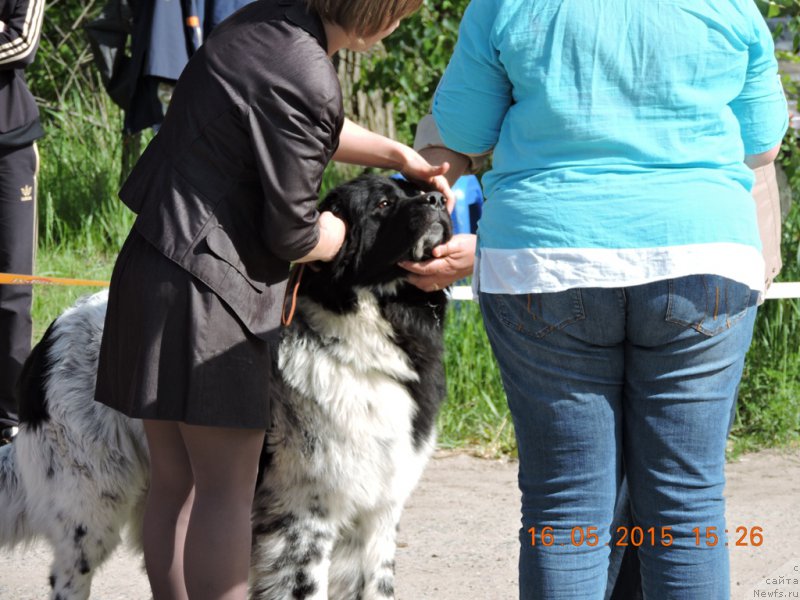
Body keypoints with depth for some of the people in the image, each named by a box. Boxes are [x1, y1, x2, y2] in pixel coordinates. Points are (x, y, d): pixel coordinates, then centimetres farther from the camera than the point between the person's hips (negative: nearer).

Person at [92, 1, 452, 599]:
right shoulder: (305, 79, -20)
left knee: (175, 481, 12)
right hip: (206, 287, -9)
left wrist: (398, 154, 26)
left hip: (150, 264, 9)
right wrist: (346, 233, 7)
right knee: (228, 487, -3)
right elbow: (293, 236, -12)